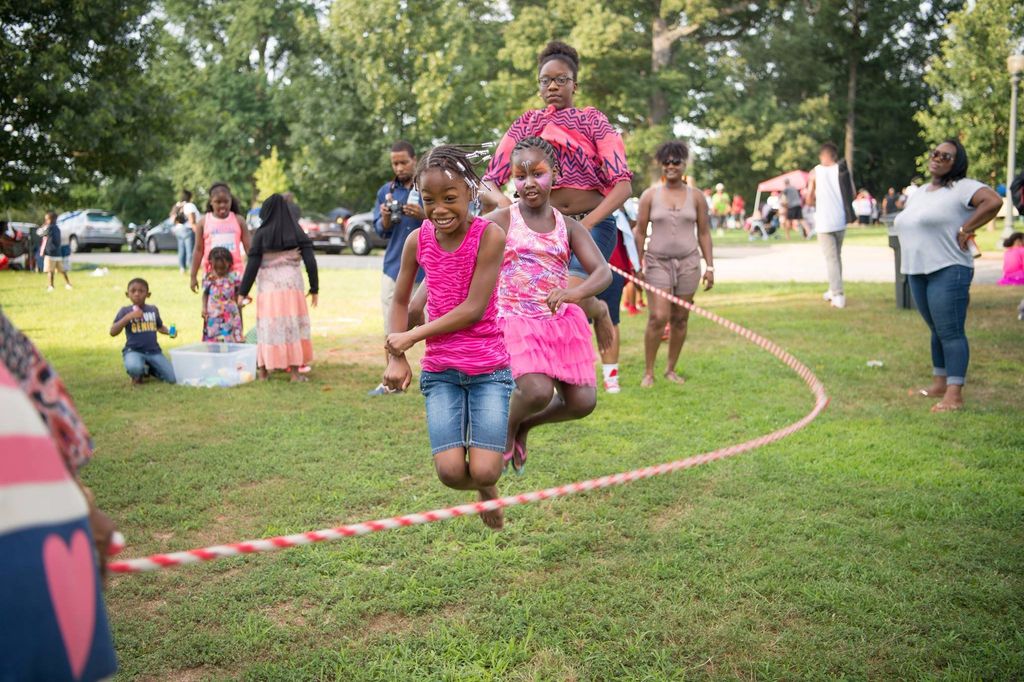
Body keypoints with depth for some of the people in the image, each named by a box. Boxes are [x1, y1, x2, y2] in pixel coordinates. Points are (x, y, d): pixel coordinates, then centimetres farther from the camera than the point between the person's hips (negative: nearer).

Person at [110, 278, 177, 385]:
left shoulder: (153, 309, 8)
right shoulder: (125, 311, -2)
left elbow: (159, 327, 25)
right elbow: (113, 332, -11)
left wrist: (169, 332, 3)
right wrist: (128, 317, -20)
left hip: (154, 351, 4)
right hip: (134, 351, -3)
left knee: (172, 378, -8)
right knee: (134, 368, -40)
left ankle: (149, 369, 23)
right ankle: (138, 375, 1)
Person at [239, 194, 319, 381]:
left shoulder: (261, 234, -3)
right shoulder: (297, 233, 2)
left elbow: (252, 265, -4)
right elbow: (310, 262, -2)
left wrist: (243, 292, 1)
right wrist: (314, 289, 5)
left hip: (269, 289, -1)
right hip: (293, 287, 1)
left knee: (269, 328, 7)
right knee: (294, 326, 6)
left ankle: (263, 370, 15)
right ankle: (295, 371, 5)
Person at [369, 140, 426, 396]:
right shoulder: (386, 190, 10)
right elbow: (381, 230, 10)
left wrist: (423, 216, -21)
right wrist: (386, 218, -12)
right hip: (394, 266, 4)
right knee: (392, 329, 8)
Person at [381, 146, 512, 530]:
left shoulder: (489, 235, -13)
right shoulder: (418, 240, -1)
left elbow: (474, 309, -16)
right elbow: (400, 302, 11)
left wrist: (411, 337, -12)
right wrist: (396, 358, -2)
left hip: (489, 367, -3)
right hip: (439, 369, 3)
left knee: (484, 470, -12)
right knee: (450, 472, -10)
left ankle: (486, 484, 26)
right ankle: (482, 487, 27)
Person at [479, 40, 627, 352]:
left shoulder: (593, 121, 6)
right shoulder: (526, 124, 12)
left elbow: (623, 184, -5)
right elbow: (487, 183, 6)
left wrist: (587, 223, -22)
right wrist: (501, 200, -19)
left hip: (592, 224, -2)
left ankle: (598, 309, 9)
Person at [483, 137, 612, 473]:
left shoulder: (569, 226, 3)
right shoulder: (501, 221, -5)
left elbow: (603, 272, -9)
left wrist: (574, 293, -32)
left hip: (562, 322, 4)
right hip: (516, 321, -4)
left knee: (583, 401, -1)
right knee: (537, 391, -26)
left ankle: (524, 426, 29)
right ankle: (506, 429, 12)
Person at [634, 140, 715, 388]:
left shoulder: (695, 197, 6)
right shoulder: (650, 195, 2)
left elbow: (704, 233, 10)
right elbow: (640, 232, 4)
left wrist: (710, 267, 5)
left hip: (688, 262, 2)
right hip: (658, 262, -2)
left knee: (680, 319, 5)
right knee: (658, 317, -12)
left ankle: (671, 369, 18)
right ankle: (648, 372, -1)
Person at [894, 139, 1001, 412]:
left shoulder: (961, 188, -8)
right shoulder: (919, 193, 19)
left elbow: (993, 201, -23)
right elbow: (906, 225, 30)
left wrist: (965, 230, -18)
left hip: (948, 271, -9)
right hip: (917, 272, 9)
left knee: (950, 331, -9)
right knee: (937, 330, 16)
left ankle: (954, 395, -9)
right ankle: (939, 384, 24)